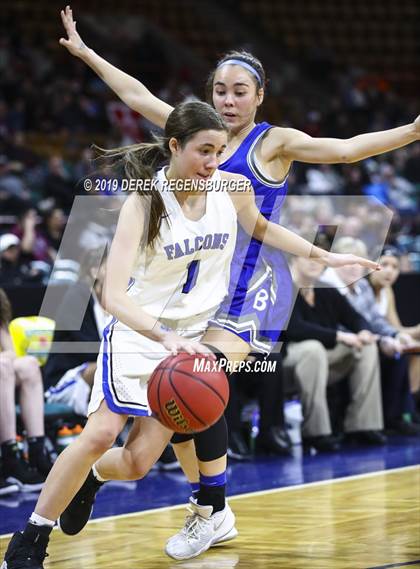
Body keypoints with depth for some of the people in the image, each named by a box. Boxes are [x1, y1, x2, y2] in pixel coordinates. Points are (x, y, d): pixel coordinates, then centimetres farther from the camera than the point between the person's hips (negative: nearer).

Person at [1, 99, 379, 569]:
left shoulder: (233, 188, -9)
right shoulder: (144, 203, -21)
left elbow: (260, 227, 17)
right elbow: (113, 295, -31)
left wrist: (324, 256, 14)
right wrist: (166, 338, -46)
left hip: (192, 335, 3)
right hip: (137, 332, -3)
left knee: (137, 463, -5)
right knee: (100, 433, -21)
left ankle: (90, 477, 32)